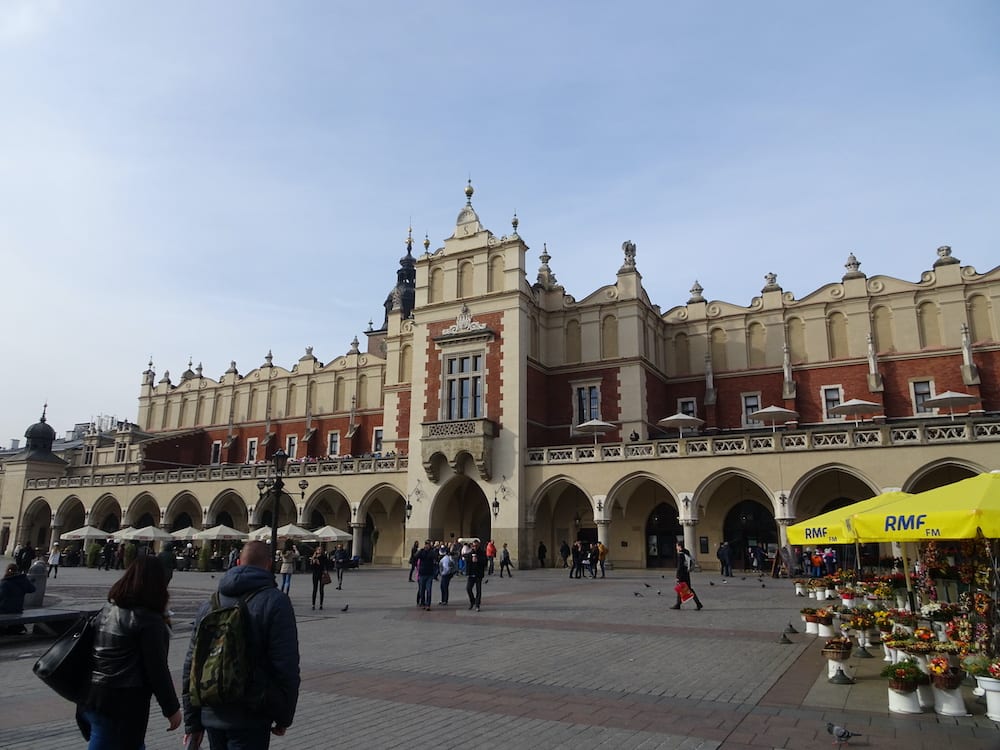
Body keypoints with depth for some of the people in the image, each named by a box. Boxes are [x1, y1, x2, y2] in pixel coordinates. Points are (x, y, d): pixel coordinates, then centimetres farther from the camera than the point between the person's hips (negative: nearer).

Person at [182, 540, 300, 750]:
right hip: (250, 718, -6)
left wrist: (192, 723, 15)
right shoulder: (275, 602, -11)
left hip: (212, 716, 6)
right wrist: (284, 717, -3)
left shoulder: (209, 604, 7)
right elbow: (287, 667, -14)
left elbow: (191, 666, 9)